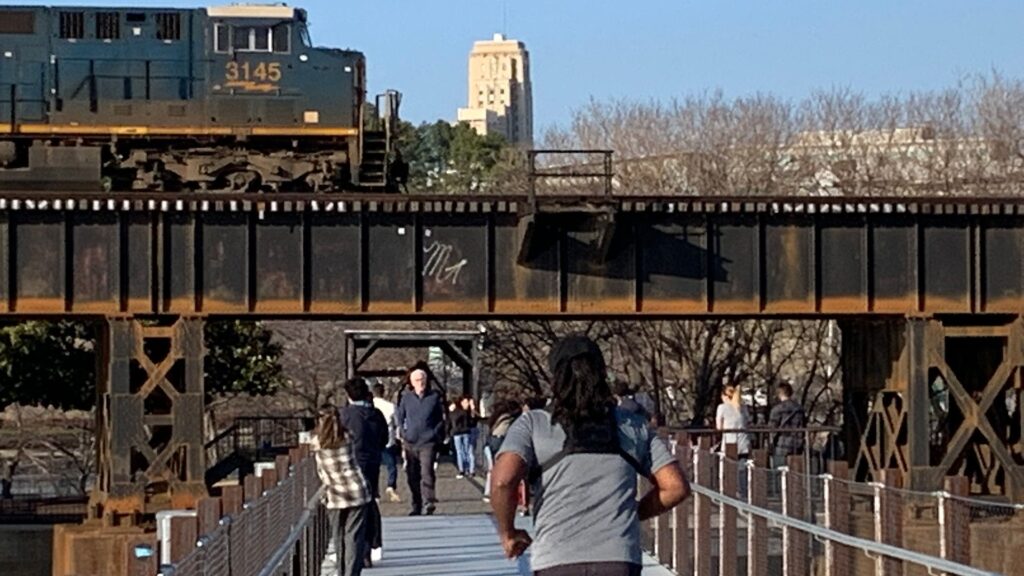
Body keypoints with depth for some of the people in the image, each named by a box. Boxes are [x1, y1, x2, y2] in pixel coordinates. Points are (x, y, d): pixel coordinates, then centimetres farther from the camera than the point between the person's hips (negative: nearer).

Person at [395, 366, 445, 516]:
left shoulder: (435, 396, 2)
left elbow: (443, 417, 11)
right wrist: (402, 432, 10)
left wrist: (438, 434, 5)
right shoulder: (406, 397, 7)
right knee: (413, 476, 7)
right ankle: (417, 506, 16)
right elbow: (399, 416, 19)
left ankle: (429, 501, -27)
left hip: (428, 442, -3)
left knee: (427, 471, -19)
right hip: (410, 443, 3)